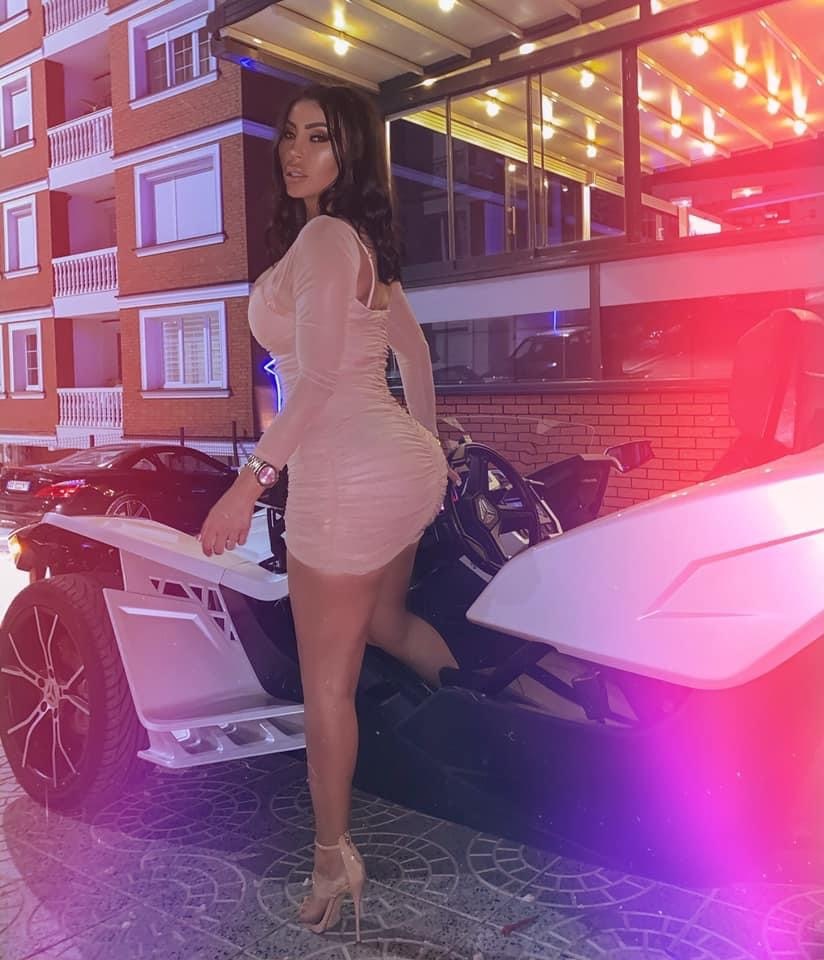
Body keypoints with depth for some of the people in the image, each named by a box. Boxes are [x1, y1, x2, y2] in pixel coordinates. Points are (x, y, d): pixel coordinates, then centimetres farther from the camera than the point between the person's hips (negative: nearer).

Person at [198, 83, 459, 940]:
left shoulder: (323, 236, -13)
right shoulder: (365, 240, 15)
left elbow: (319, 377, -23)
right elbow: (414, 352, 22)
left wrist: (250, 480, -24)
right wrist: (427, 446, 31)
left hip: (346, 477, -9)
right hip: (405, 464, 9)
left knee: (326, 685, 6)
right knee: (385, 624, 32)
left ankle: (333, 861, 23)